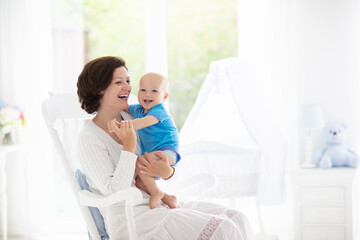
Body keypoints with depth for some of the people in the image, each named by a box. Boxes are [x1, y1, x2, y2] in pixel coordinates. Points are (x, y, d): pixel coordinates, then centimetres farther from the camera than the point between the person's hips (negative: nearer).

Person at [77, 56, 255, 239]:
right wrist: (129, 146, -19)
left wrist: (167, 172, -10)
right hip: (127, 220, -8)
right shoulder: (89, 138, -9)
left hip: (157, 204, 8)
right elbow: (115, 192, -17)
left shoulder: (129, 118, 12)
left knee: (236, 219, -6)